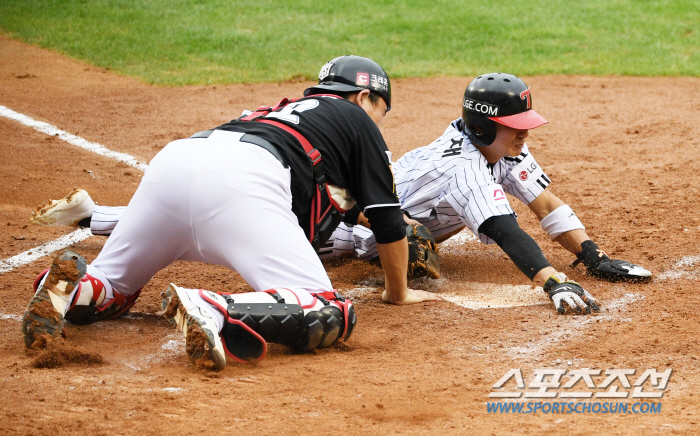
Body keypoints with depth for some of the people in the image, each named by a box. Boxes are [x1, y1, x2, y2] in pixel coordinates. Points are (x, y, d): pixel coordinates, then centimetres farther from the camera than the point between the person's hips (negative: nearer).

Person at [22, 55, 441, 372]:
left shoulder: (287, 108, 43)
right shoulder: (357, 120, 26)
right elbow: (388, 221, 23)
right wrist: (399, 291, 37)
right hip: (238, 180, -7)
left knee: (110, 287, 23)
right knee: (328, 316, -11)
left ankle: (72, 285, -13)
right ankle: (216, 313, -36)